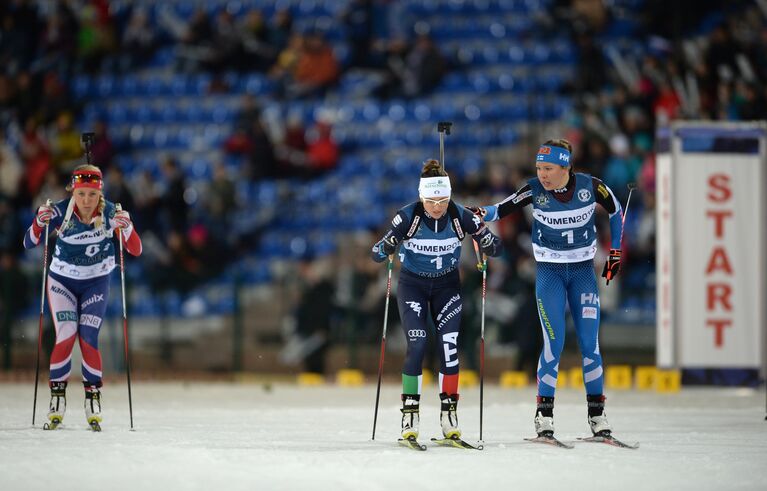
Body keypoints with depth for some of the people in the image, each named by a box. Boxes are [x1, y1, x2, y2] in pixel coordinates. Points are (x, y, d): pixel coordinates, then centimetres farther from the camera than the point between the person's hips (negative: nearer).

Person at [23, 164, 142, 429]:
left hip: (96, 282, 0)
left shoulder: (111, 213, -19)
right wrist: (39, 223, -38)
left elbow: (136, 250, -19)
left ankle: (93, 399, 2)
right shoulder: (61, 212, -21)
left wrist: (126, 228, -39)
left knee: (88, 339, -12)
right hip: (62, 280, 0)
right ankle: (57, 398, -1)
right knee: (66, 337, -14)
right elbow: (29, 243, -18)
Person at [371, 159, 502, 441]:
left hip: (447, 284, 2)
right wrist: (383, 251, -43)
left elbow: (491, 245, -11)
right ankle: (409, 416, -9)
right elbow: (380, 252, -20)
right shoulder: (408, 217, -20)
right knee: (416, 344, -14)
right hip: (413, 283, -2)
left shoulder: (460, 216, -16)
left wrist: (490, 245, -34)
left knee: (449, 345, -8)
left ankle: (449, 414, 0)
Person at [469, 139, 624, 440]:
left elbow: (616, 212, 6)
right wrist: (480, 213, -33)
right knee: (554, 343, -11)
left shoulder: (590, 187, -11)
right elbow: (502, 209, -12)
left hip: (583, 271, 1)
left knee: (589, 343, -2)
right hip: (549, 272, -1)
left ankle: (597, 413, 7)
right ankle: (544, 413, -4)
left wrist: (615, 252, 8)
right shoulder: (535, 190, -12)